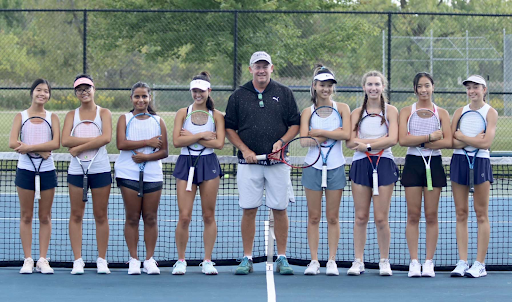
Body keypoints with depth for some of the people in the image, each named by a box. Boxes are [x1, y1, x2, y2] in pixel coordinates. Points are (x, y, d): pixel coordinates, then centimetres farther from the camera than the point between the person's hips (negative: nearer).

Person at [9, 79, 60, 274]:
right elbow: (12, 143, -10)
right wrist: (40, 150, -17)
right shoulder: (21, 116, 4)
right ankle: (28, 260, 6)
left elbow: (56, 144, -10)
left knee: (45, 217, 3)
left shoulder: (52, 117, 6)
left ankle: (43, 260, 7)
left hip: (47, 170, 1)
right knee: (26, 216, 2)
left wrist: (30, 147, -18)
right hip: (25, 169, -1)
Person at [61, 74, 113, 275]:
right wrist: (94, 139, -15)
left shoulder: (104, 113, 5)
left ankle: (102, 260, 7)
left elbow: (106, 138, -13)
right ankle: (78, 261, 4)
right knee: (76, 215, 1)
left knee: (101, 215, 2)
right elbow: (65, 141, -8)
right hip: (76, 169, 1)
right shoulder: (72, 115, 9)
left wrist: (80, 147, -15)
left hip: (100, 169, -1)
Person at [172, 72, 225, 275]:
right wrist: (202, 135, -11)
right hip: (186, 164, 0)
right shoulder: (182, 113, 5)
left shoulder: (216, 115, 4)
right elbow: (177, 141, -6)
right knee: (184, 216, -4)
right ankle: (180, 261, 8)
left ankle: (207, 261, 11)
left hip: (208, 165, 0)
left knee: (208, 215, 3)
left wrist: (191, 136, -9)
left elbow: (219, 143, -9)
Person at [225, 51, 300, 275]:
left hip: (278, 162, 0)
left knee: (280, 210, 1)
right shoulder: (238, 96, 7)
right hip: (249, 162, 0)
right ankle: (247, 258, 7)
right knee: (249, 210, 0)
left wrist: (282, 141, -9)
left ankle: (282, 258, 8)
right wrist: (244, 149, -4)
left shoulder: (284, 94, 7)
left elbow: (295, 124, 8)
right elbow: (229, 128, 9)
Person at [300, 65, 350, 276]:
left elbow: (346, 134, -11)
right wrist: (333, 133, -12)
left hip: (336, 167, 0)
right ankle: (314, 261, 6)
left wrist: (319, 132, -10)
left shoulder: (342, 108, 5)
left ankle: (332, 261, 6)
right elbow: (304, 140, -10)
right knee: (313, 217, 2)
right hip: (313, 166, 0)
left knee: (333, 217, 2)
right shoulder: (308, 112, 4)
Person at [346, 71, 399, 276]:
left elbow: (393, 140, -8)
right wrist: (380, 140, -12)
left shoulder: (390, 111, 5)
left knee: (381, 218, -4)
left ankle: (384, 261, 7)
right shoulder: (357, 113, 10)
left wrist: (367, 145, -11)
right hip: (360, 164, 2)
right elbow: (351, 142, -3)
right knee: (361, 217, 1)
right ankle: (358, 261, 6)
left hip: (384, 164, -2)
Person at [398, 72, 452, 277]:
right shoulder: (406, 111, 5)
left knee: (431, 215, 1)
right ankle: (414, 262, 2)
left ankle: (429, 262, 4)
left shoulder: (441, 113, 6)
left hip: (434, 164, 0)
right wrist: (431, 137, -13)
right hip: (413, 163, 0)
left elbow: (448, 142, -7)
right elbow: (403, 139, -9)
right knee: (413, 215, -1)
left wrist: (419, 141, -13)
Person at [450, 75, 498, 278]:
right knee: (461, 214, 2)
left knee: (481, 214, -2)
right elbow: (451, 142, 0)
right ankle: (462, 262, 4)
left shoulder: (490, 113, -2)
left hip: (480, 162, -4)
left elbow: (486, 143, -14)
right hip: (459, 161, 4)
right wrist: (473, 140, -13)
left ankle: (480, 264, -1)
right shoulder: (459, 112, 9)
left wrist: (461, 136, -7)